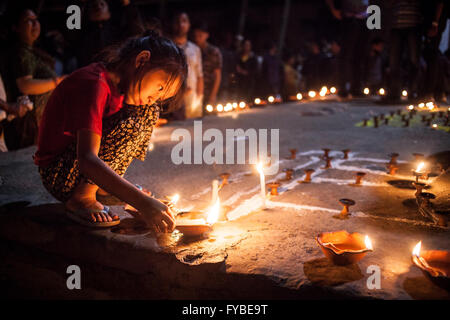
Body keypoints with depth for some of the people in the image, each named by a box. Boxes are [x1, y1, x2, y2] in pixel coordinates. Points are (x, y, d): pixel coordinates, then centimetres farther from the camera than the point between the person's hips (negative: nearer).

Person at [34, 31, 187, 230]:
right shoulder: (94, 84, -27)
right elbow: (87, 161, -37)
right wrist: (142, 202, -43)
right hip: (58, 175, -9)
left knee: (149, 111, 5)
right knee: (129, 127, -29)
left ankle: (104, 186, 6)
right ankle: (82, 197, -15)